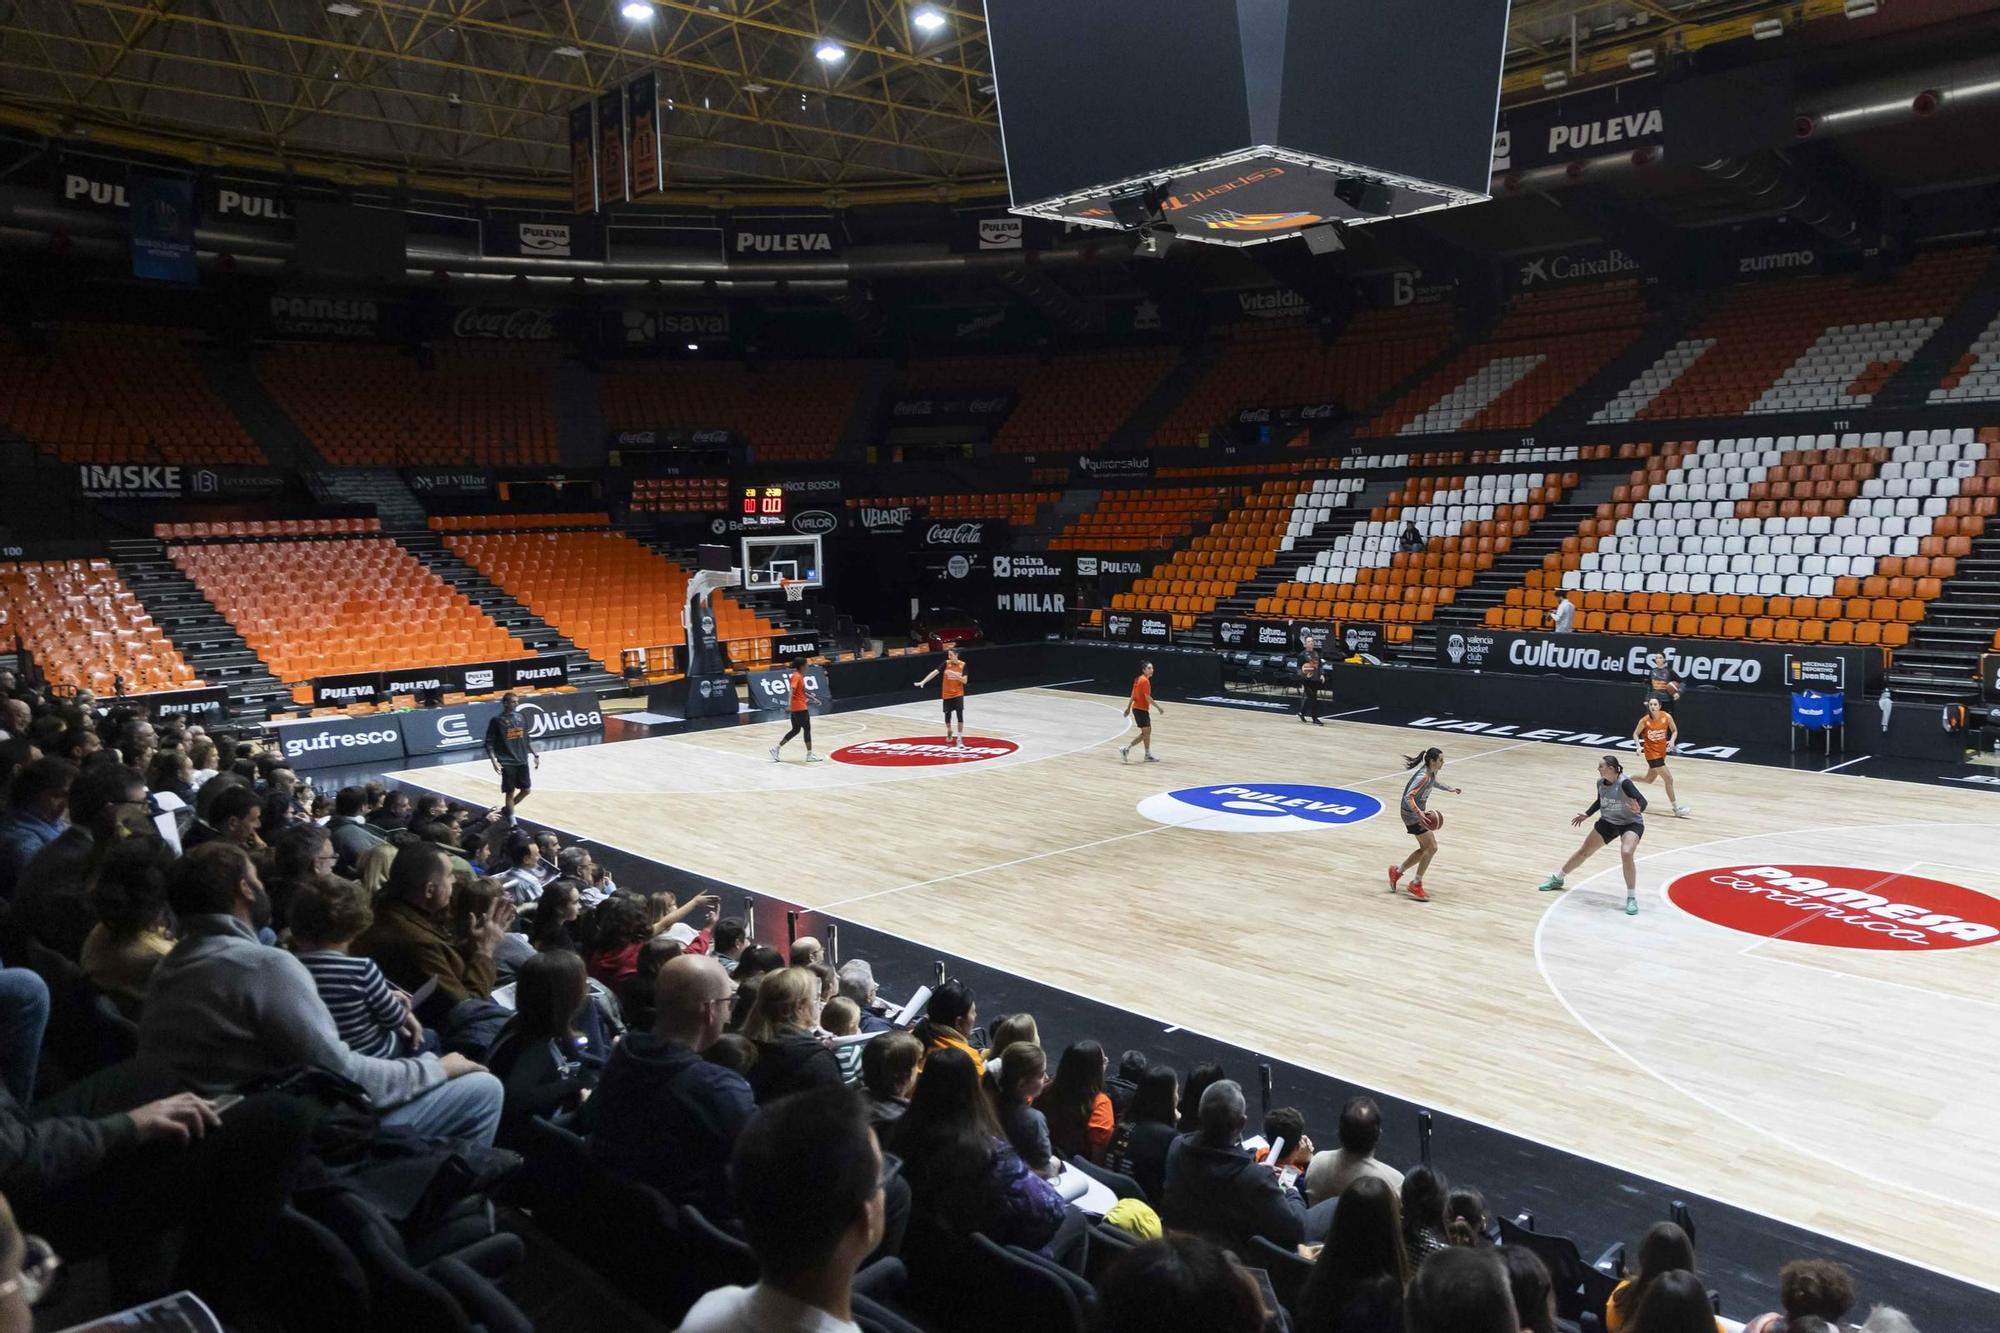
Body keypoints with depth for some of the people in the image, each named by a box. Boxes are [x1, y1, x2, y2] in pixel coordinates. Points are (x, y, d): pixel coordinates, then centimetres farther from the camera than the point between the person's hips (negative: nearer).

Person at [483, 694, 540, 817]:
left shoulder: (521, 717, 6)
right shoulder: (497, 720, -9)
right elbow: (489, 743, -9)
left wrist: (535, 754, 12)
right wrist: (494, 761, -18)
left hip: (522, 761, 5)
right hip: (507, 763, -5)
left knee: (526, 790, 7)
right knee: (510, 792, 0)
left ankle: (505, 810, 28)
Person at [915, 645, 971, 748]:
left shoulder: (963, 665, -5)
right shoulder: (946, 663, -6)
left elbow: (965, 681, -6)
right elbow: (935, 672, -12)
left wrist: (956, 675, -23)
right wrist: (923, 681, -21)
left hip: (958, 694, -1)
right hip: (947, 694, 1)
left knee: (960, 715, -12)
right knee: (947, 715, 7)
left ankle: (959, 739, -5)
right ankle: (949, 735, 34)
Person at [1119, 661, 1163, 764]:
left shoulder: (1139, 679, 10)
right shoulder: (1145, 681, -17)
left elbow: (1133, 695, 15)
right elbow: (1147, 697, -22)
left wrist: (1128, 708, 19)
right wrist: (1158, 707, -17)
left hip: (1137, 708, 10)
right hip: (1141, 709, -10)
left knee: (1147, 731, 14)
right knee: (1145, 733, -5)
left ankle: (1148, 755, 20)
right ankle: (1125, 749, -6)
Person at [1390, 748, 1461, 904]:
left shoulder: (1431, 773, 2)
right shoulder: (1423, 776, -26)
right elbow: (1409, 797, -33)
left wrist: (1450, 789, 23)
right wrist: (1419, 813, -45)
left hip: (1419, 813, 10)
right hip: (1412, 814, -10)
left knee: (1425, 849, 13)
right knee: (1432, 847, -11)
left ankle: (1397, 872, 27)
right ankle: (1415, 885, -2)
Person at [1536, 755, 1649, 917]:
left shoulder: (1624, 783, -30)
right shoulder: (1600, 782, -11)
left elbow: (1643, 801, -39)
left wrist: (1638, 809, -60)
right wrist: (1586, 815, 12)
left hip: (1631, 823, -6)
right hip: (1608, 822, 6)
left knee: (1626, 853, -31)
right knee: (1584, 851, 14)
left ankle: (1631, 898, -17)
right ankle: (1557, 879, 34)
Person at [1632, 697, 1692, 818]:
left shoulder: (1667, 717, -13)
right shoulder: (1645, 720, -19)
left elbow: (1674, 731, 2)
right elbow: (1635, 734, -4)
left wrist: (1672, 741, -17)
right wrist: (1639, 746, -20)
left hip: (1662, 751, 5)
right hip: (1652, 752, -5)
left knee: (1649, 779, 18)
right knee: (1669, 779, -9)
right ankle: (1677, 808, 0)